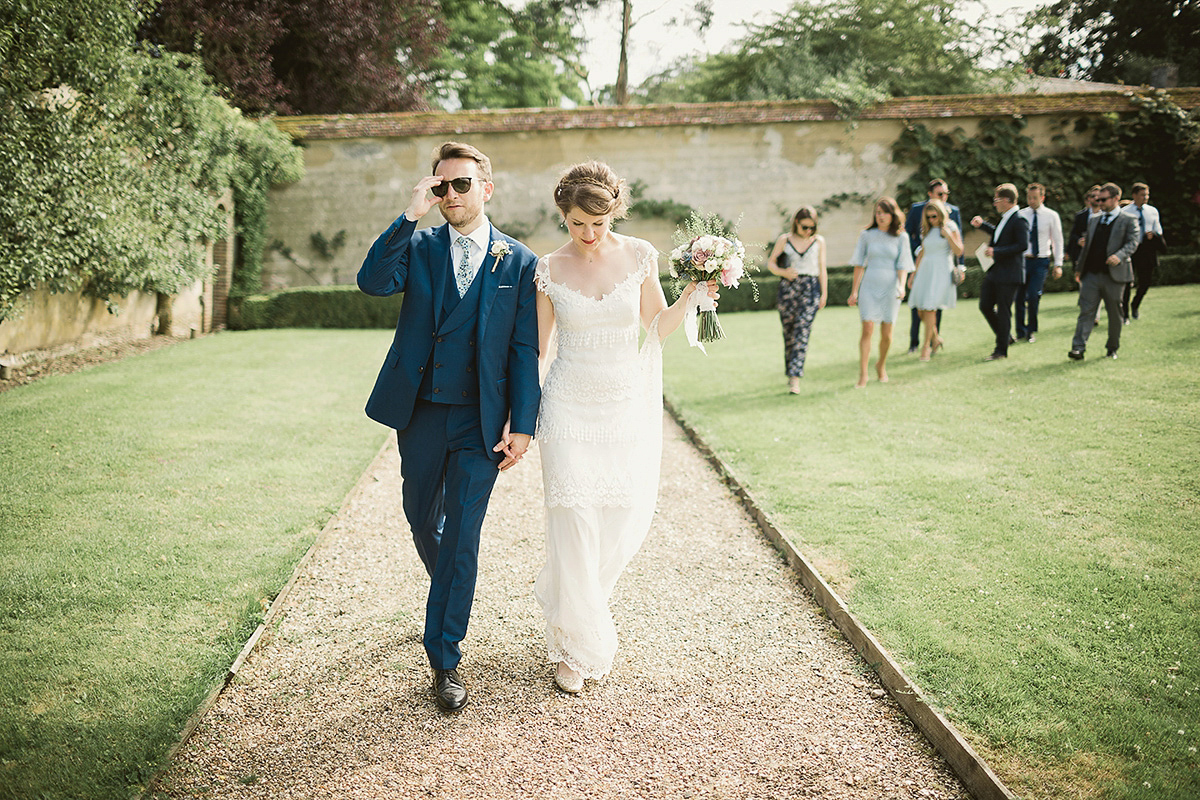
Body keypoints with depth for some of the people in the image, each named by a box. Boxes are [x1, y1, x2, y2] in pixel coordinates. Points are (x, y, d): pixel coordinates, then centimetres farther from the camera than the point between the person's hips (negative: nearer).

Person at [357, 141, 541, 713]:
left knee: (461, 537, -3)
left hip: (482, 421, -3)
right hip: (420, 413, 3)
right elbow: (372, 281, -16)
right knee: (421, 521, 18)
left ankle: (445, 660, 8)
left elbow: (525, 351, -1)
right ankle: (449, 594, 48)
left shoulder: (519, 262, 1)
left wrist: (522, 425, -6)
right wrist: (410, 215, -19)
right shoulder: (418, 247, 5)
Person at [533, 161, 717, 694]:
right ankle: (577, 644, 13)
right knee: (573, 522, -4)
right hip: (569, 405, -2)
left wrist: (693, 294, -8)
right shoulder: (550, 269, -2)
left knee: (627, 517, 5)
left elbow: (657, 327, 9)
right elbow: (536, 346, 4)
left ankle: (564, 596, 37)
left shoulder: (639, 255, 1)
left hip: (625, 404, 2)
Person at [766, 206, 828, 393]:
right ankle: (791, 374, 19)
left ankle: (795, 378, -19)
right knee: (789, 333, 4)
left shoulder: (819, 241, 8)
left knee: (802, 331, -14)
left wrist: (824, 294, 8)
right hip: (788, 287, 1)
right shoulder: (784, 240, 6)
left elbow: (822, 269, 12)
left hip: (810, 288, -1)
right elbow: (770, 263, 11)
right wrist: (783, 272, -8)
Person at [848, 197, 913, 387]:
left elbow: (902, 266, 1)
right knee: (867, 329, -11)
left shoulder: (900, 238, 4)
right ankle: (863, 373, -8)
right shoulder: (867, 235, 4)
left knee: (886, 333, 4)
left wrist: (902, 286, -17)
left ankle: (881, 365, 30)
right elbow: (859, 265, 6)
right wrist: (854, 291, 3)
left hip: (890, 288, 1)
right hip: (869, 287, -1)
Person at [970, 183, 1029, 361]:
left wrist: (996, 251, -22)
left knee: (1003, 311, -3)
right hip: (994, 272, 9)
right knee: (985, 306, 11)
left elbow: (1023, 245, -23)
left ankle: (1001, 350, 5)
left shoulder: (1018, 220, -15)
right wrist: (982, 225, 27)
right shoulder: (1004, 219, 13)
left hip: (1009, 275, -9)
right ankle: (1005, 337, 27)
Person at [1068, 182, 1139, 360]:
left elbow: (1133, 243, -9)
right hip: (1091, 274, 3)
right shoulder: (1094, 220, 17)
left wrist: (1119, 255, -28)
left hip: (1114, 275, -3)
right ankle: (1078, 349, -12)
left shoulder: (1128, 221, 2)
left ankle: (1112, 348, 21)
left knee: (1114, 314, 7)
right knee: (1086, 311, -6)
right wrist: (1079, 269, 16)